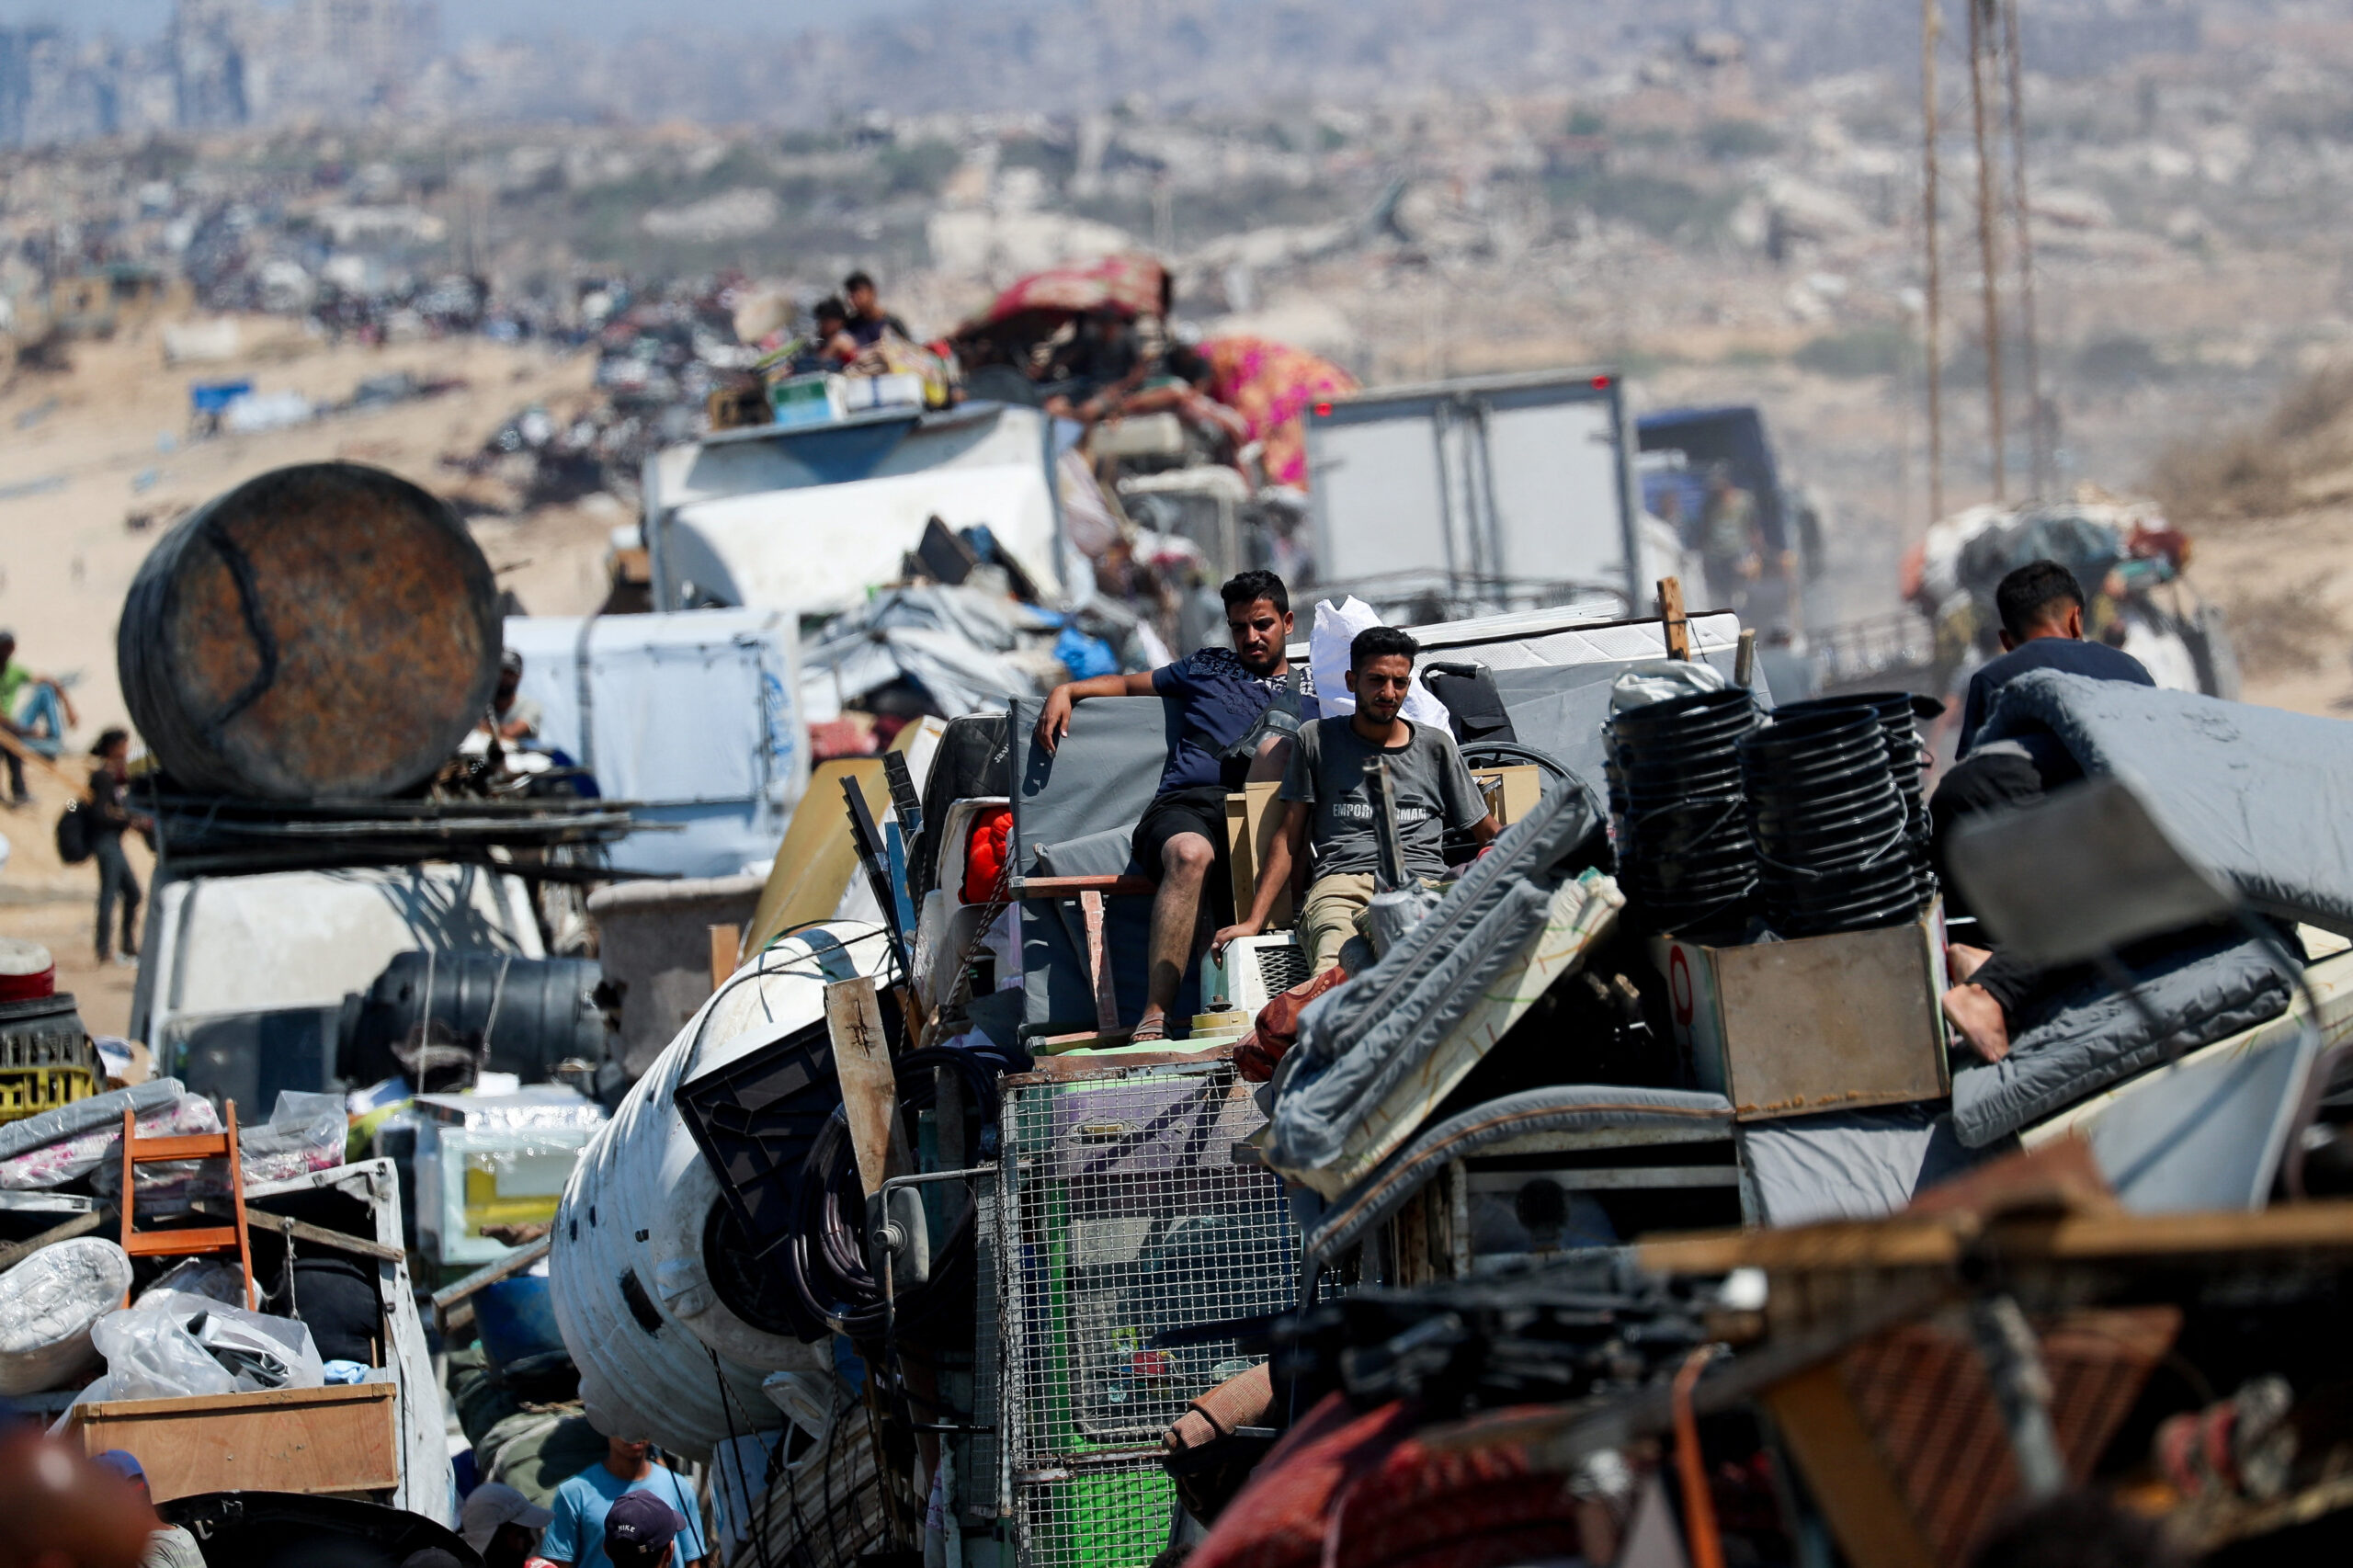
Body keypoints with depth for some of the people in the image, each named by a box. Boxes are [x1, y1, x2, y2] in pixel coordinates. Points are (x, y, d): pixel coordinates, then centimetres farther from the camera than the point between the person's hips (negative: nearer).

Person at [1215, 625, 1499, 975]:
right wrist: (1253, 922, 10)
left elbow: (1488, 832, 26)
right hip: (1340, 883, -1)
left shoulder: (1436, 746, 23)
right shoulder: (1317, 740, 21)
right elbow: (1289, 840, 19)